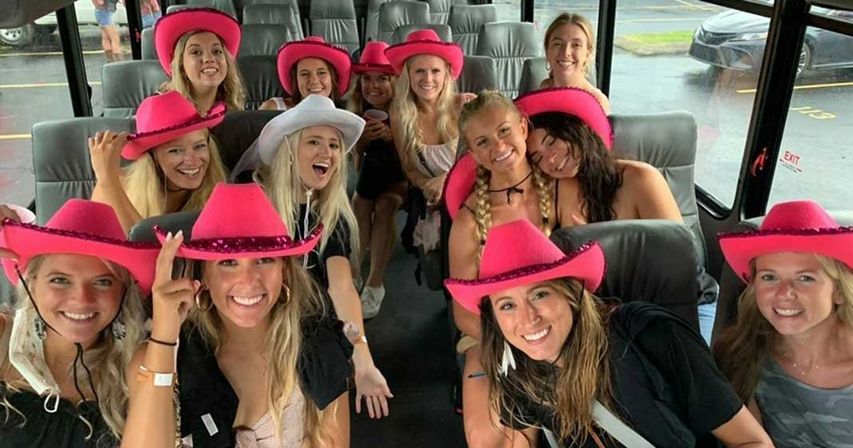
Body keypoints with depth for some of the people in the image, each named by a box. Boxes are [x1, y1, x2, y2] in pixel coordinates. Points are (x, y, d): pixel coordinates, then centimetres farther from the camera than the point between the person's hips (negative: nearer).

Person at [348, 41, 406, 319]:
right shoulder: (358, 113, -10)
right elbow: (356, 164, -8)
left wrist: (392, 139, -35)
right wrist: (363, 139, -28)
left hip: (400, 176, -3)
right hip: (372, 171, 4)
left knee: (385, 205, -30)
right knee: (359, 203, -26)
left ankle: (375, 284, -26)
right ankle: (352, 273, -20)